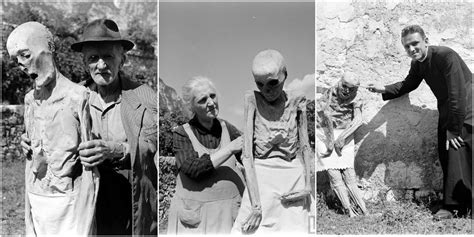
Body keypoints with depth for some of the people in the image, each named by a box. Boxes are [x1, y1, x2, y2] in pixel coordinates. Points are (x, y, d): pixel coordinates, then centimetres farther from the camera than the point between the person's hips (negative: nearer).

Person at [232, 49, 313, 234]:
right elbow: (247, 154, -11)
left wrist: (307, 186, -5)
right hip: (260, 180, -1)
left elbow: (304, 147, 7)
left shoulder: (296, 101, -1)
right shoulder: (252, 101, -7)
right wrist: (255, 204, -16)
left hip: (293, 179, 2)